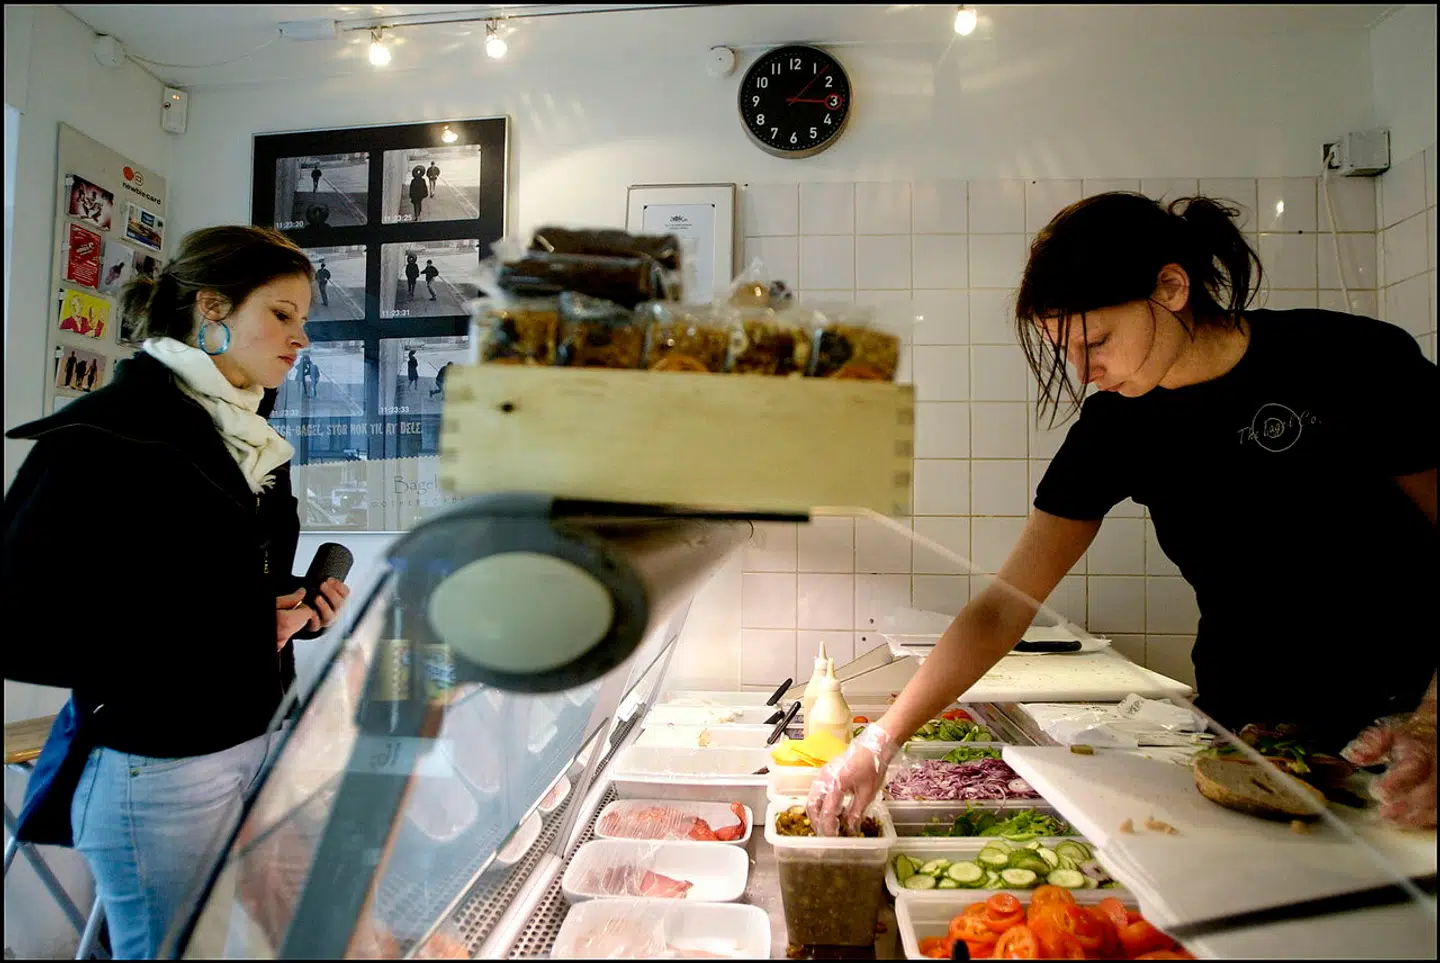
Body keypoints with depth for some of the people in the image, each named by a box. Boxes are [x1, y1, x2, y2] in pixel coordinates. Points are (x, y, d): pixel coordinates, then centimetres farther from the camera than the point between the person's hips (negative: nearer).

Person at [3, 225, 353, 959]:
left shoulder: (250, 437, 9)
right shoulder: (104, 434, -15)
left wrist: (299, 609, 1)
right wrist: (208, 638, -21)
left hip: (261, 738, 8)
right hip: (159, 767, -7)